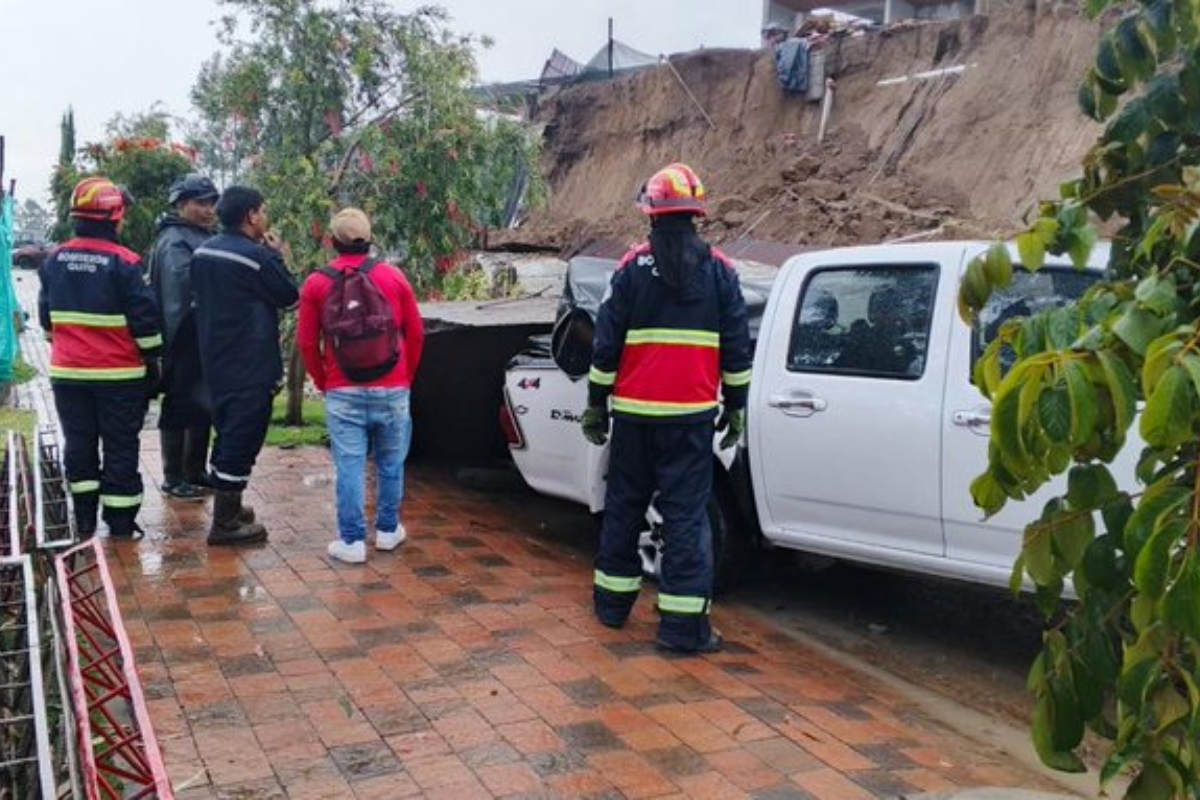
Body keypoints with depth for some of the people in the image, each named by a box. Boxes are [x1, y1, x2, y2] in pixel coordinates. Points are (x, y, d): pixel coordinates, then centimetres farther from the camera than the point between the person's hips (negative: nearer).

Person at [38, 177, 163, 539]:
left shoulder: (54, 260, 5)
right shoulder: (123, 263, -14)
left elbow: (46, 317, 15)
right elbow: (145, 319, -13)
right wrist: (153, 360, -2)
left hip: (68, 372, 5)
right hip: (119, 374, -5)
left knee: (79, 444, 14)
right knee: (120, 447, 3)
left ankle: (85, 520, 19)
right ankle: (121, 524, 7)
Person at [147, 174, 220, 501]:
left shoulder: (203, 237, 14)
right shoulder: (174, 242, -15)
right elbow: (181, 292, -26)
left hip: (204, 342, 9)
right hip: (185, 343, -9)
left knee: (203, 406, 16)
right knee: (179, 408, 2)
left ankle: (196, 473, 29)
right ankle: (174, 479, 14)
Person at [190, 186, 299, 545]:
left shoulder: (203, 252, 7)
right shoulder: (257, 256, -18)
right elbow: (289, 296, -8)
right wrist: (277, 256, 4)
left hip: (215, 361, 9)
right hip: (250, 367, -8)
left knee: (227, 433, 21)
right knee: (243, 439, -2)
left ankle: (226, 506, 33)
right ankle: (225, 523, 4)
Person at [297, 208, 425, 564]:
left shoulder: (316, 283, 0)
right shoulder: (393, 276, 1)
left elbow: (307, 342, 2)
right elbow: (416, 334, 4)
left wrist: (323, 382, 15)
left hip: (343, 392, -1)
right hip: (392, 390, 1)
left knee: (349, 466, 3)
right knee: (390, 463, 14)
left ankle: (352, 541, 5)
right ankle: (387, 530, 25)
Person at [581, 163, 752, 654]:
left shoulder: (632, 268, 0)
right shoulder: (719, 271, 3)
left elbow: (606, 343, 0)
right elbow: (737, 349, 4)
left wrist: (596, 403, 8)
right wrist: (735, 407, 13)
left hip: (633, 411, 1)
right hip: (692, 412, -1)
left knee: (624, 504, 14)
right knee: (686, 512, 1)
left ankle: (613, 601, 26)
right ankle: (683, 623, 0)